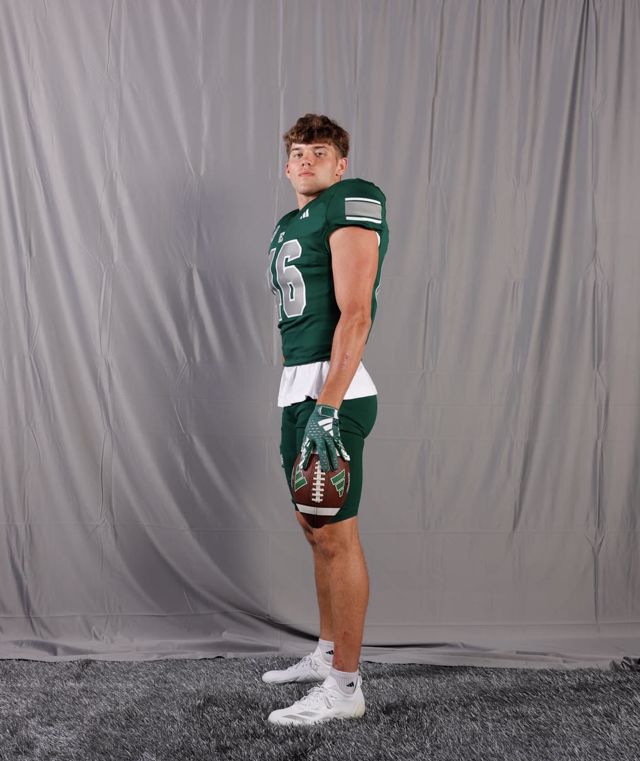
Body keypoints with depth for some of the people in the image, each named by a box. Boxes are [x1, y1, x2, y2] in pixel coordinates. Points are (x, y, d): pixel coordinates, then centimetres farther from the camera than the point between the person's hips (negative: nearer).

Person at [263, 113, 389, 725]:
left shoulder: (351, 204, -8)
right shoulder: (287, 226, 20)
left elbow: (354, 316, -18)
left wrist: (326, 408, -24)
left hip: (331, 392, -9)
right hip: (296, 391, 9)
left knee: (337, 536, -4)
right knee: (314, 528, 17)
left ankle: (344, 688, 6)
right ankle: (327, 654, 31)